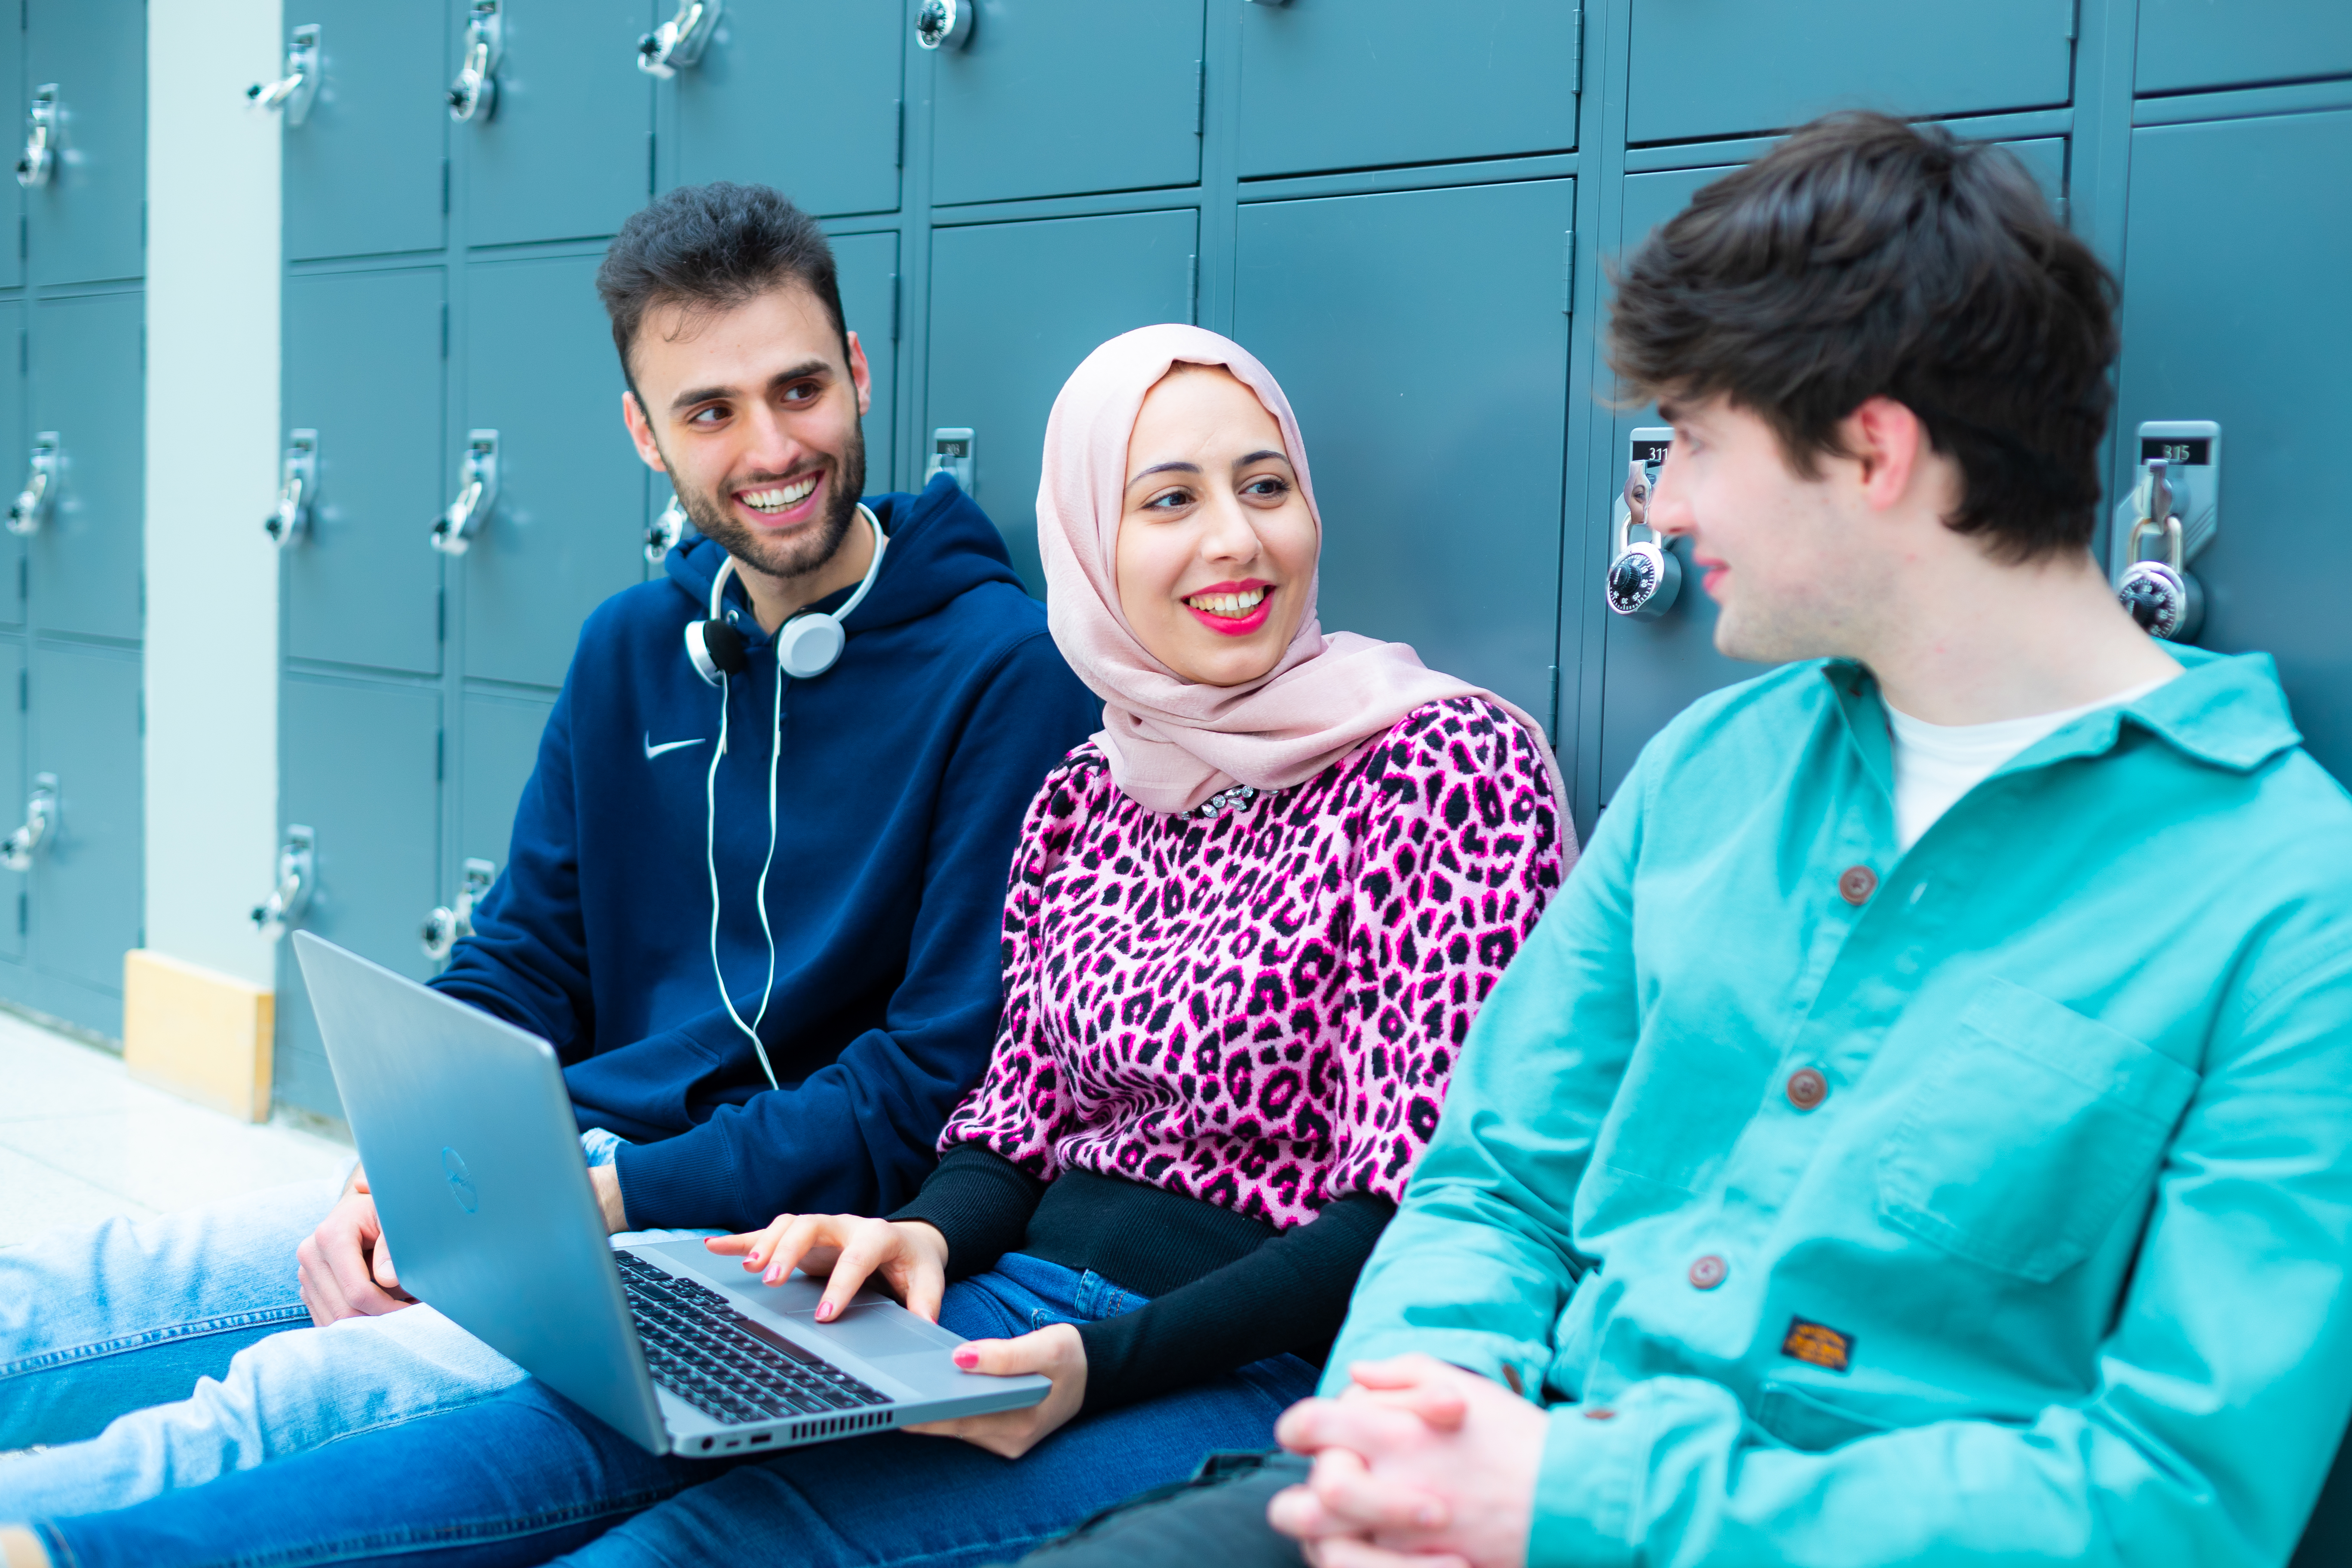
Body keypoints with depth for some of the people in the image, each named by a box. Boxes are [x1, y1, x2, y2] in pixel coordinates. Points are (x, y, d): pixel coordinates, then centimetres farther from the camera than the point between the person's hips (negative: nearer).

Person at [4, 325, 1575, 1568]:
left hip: (1251, 1372, -6)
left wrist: (1102, 1361, -22)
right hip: (1034, 1304, 6)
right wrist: (925, 1235, -9)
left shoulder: (1452, 765, -8)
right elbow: (1021, 1119, 15)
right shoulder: (1089, 793, 13)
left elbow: (1416, 1217, -13)